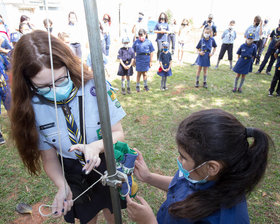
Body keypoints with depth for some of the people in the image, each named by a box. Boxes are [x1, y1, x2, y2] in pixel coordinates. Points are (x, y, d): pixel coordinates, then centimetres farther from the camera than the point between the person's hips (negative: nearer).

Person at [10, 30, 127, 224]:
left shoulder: (96, 88, -24)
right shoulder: (32, 108, -16)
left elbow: (118, 134, -16)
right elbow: (49, 158, -8)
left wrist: (97, 146, -36)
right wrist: (62, 187, -25)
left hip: (108, 168, -1)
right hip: (73, 176, 1)